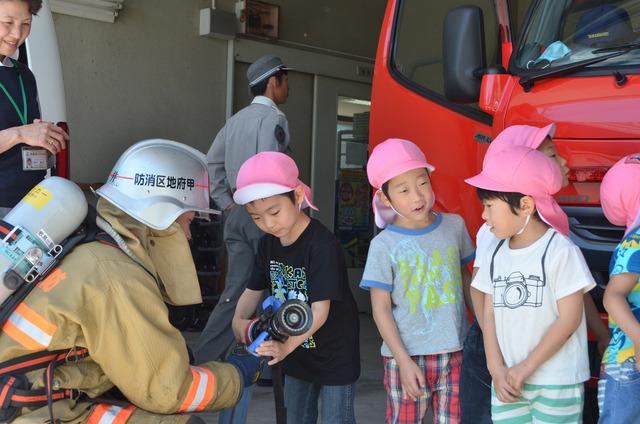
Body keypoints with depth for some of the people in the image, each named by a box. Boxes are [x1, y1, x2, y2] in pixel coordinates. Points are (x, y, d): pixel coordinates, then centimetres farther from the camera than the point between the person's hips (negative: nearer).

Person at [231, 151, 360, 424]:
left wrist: (286, 345, -45)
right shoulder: (268, 243, -3)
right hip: (296, 352, 7)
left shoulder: (322, 245, -27)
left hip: (334, 353, -7)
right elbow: (253, 290, 4)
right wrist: (239, 321, -16)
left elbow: (320, 310, -32)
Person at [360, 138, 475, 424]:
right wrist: (404, 362, -11)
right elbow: (381, 310, -7)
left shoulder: (454, 226, 1)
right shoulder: (384, 246, -9)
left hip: (455, 352, 3)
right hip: (407, 357, -3)